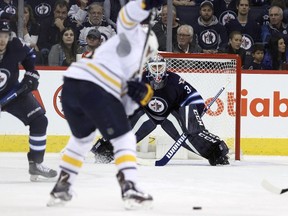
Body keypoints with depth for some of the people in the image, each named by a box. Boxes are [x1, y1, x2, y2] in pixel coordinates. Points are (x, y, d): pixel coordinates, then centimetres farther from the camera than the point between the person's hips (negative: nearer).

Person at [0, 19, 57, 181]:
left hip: (13, 91, 4)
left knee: (39, 120, -4)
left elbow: (29, 54, 6)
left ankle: (36, 163, 6)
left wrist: (31, 74, -3)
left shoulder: (15, 46, -20)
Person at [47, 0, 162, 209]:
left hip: (71, 86, 9)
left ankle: (61, 188, 31)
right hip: (94, 89, -9)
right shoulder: (135, 37, 17)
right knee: (124, 139, 3)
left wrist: (142, 95, 9)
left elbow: (124, 108, 26)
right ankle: (130, 190, -7)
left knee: (82, 138, 30)